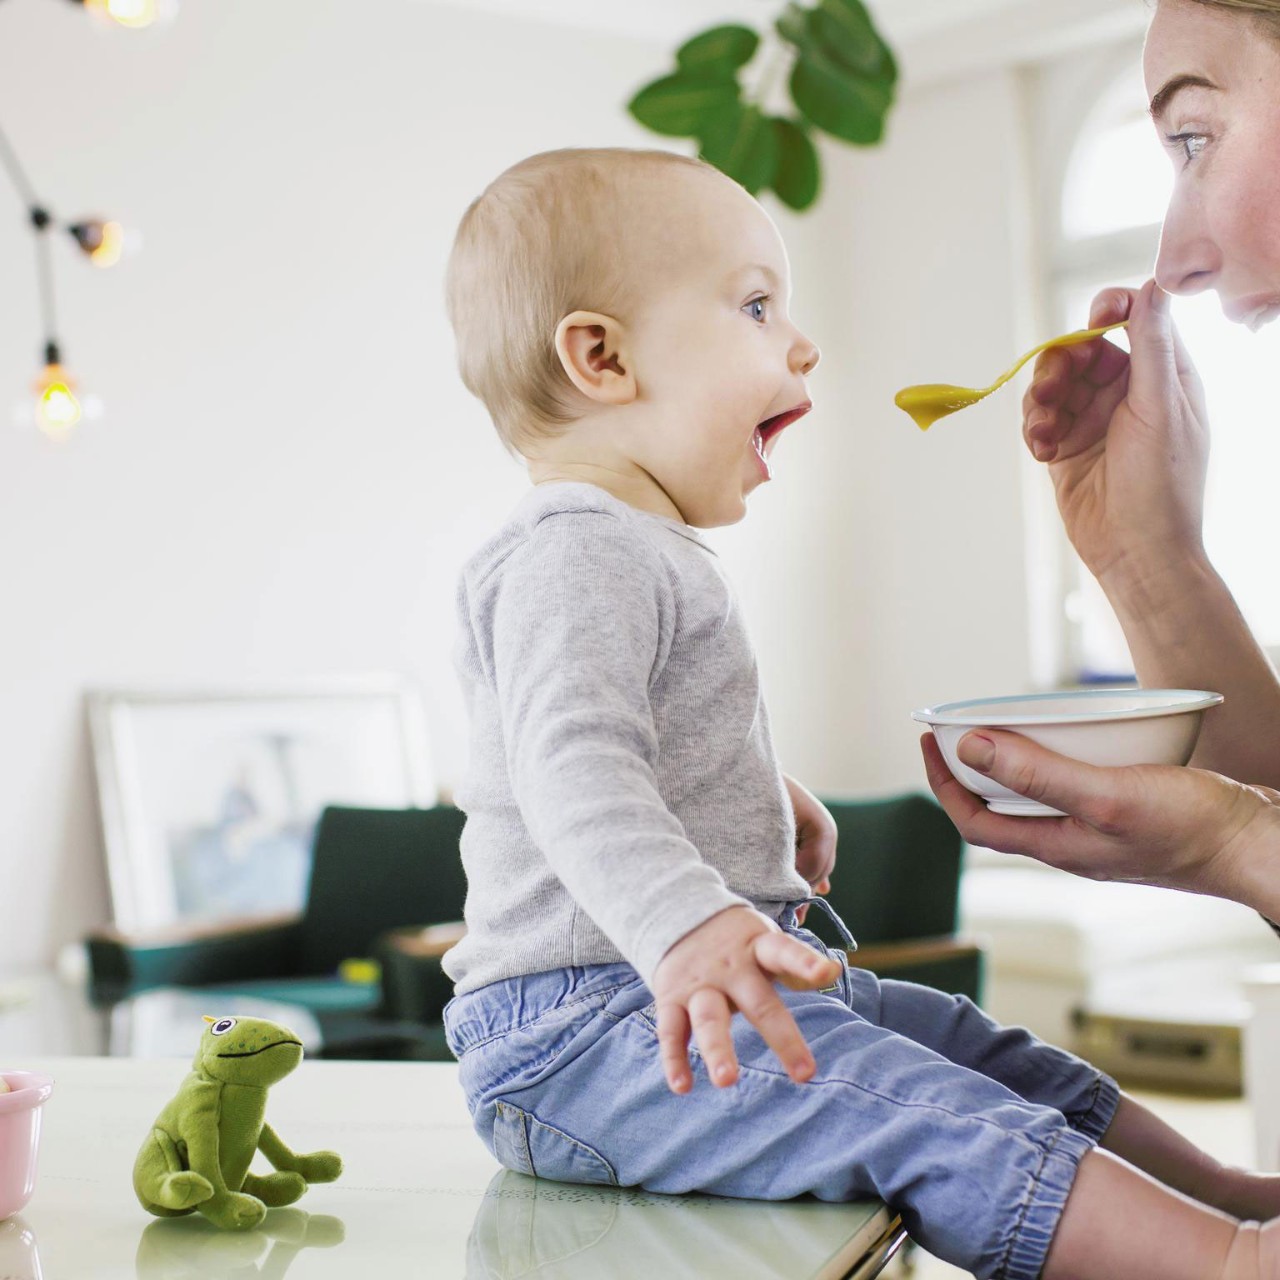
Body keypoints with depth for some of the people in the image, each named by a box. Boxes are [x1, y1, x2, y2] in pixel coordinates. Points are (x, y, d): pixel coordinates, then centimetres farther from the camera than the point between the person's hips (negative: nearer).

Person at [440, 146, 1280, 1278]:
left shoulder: (650, 558, 18)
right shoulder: (576, 559, -18)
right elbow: (574, 767, -33)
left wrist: (770, 795, 43)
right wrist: (685, 928, -47)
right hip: (585, 1025, -11)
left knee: (982, 1051, 11)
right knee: (921, 1112, -24)